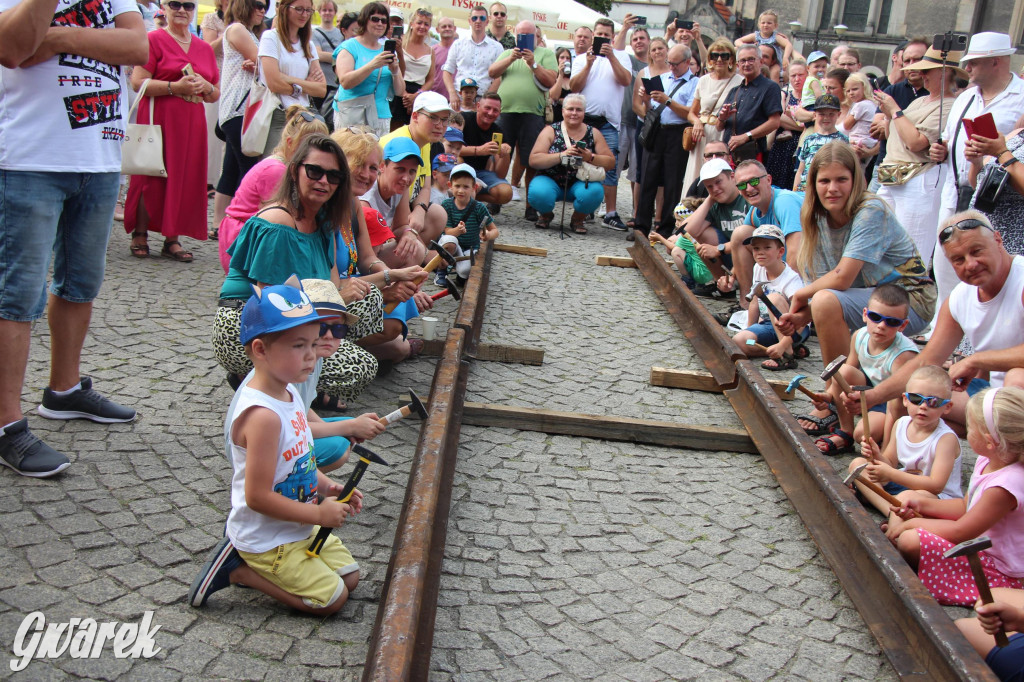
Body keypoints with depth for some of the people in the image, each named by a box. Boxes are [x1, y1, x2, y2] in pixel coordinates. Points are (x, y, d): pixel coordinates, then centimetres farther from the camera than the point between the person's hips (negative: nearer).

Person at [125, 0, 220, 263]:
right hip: (158, 119, -4)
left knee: (184, 178, 1)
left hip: (192, 123, 5)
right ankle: (140, 235, 7)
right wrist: (175, 87, -17)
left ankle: (172, 239, 6)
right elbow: (138, 82, -9)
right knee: (153, 177, -5)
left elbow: (216, 94, 20)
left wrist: (205, 87, -3)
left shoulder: (204, 49, 16)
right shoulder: (154, 39, 1)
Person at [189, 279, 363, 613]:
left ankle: (243, 555, 17)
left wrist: (330, 488, 2)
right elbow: (257, 497, -29)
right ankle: (237, 569, 2)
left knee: (349, 577, 18)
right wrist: (319, 514, -21)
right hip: (267, 538, -9)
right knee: (331, 598, -4)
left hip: (299, 528, 9)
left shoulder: (289, 394, 0)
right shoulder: (262, 415, -30)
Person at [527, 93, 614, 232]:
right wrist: (561, 155, -23)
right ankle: (546, 215, 6)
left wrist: (590, 158, -19)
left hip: (580, 183, 1)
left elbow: (610, 162, 1)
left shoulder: (593, 133, 5)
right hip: (550, 181, -1)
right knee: (538, 193, -33)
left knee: (595, 192, -32)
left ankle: (577, 219, 3)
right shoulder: (551, 131, -1)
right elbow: (533, 160, -11)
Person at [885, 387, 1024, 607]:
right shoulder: (987, 462, -2)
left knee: (909, 540, -26)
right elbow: (965, 507, 13)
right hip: (978, 546, 10)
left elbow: (960, 532, -25)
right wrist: (922, 506, 1)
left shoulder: (1006, 485, -31)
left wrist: (911, 523, -14)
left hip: (998, 573, -9)